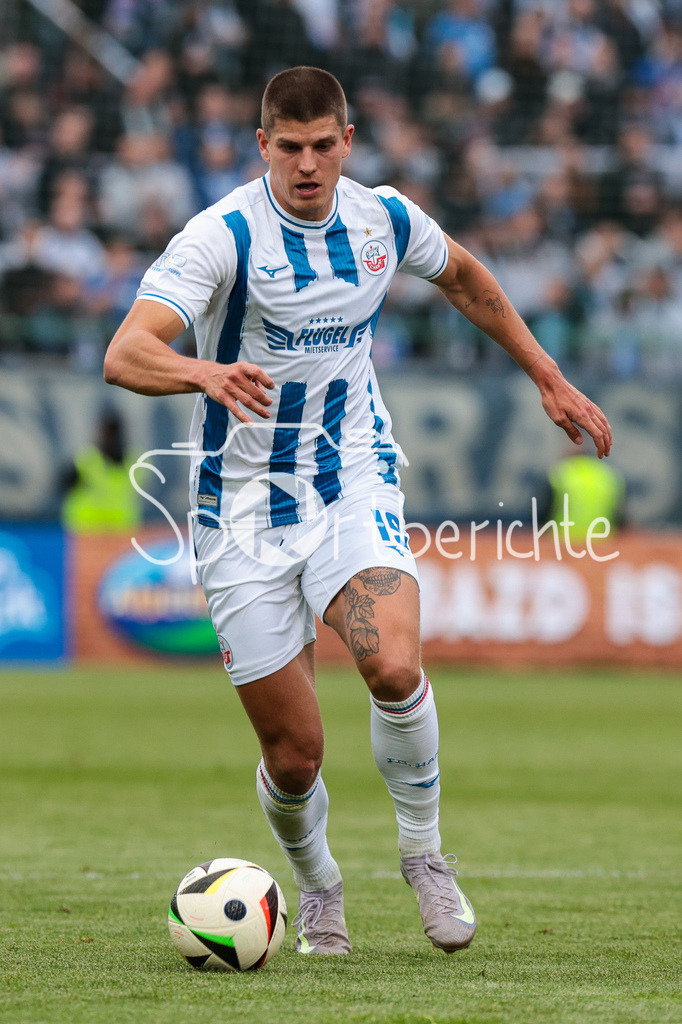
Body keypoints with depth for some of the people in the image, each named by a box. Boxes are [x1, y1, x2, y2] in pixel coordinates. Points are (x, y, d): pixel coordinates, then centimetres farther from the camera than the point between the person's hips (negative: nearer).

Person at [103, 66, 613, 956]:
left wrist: (548, 379, 23)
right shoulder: (223, 236, -16)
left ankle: (423, 852, -2)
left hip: (353, 483, 2)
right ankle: (317, 886, 30)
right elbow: (125, 355, -30)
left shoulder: (386, 219, -2)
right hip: (245, 506, -2)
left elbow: (462, 276, 22)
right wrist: (207, 374, -50)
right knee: (294, 750, -3)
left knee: (394, 666, -27)